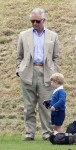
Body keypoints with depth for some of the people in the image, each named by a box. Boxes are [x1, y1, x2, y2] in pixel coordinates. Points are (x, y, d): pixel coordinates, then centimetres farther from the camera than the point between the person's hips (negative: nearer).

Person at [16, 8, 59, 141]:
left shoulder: (52, 36, 12)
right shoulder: (24, 35, 13)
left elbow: (55, 57, 12)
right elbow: (19, 56, 15)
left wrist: (54, 73, 1)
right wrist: (19, 70, 2)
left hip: (45, 74, -1)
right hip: (28, 73, 1)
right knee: (29, 106, 2)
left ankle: (47, 133, 2)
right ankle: (29, 133, 6)